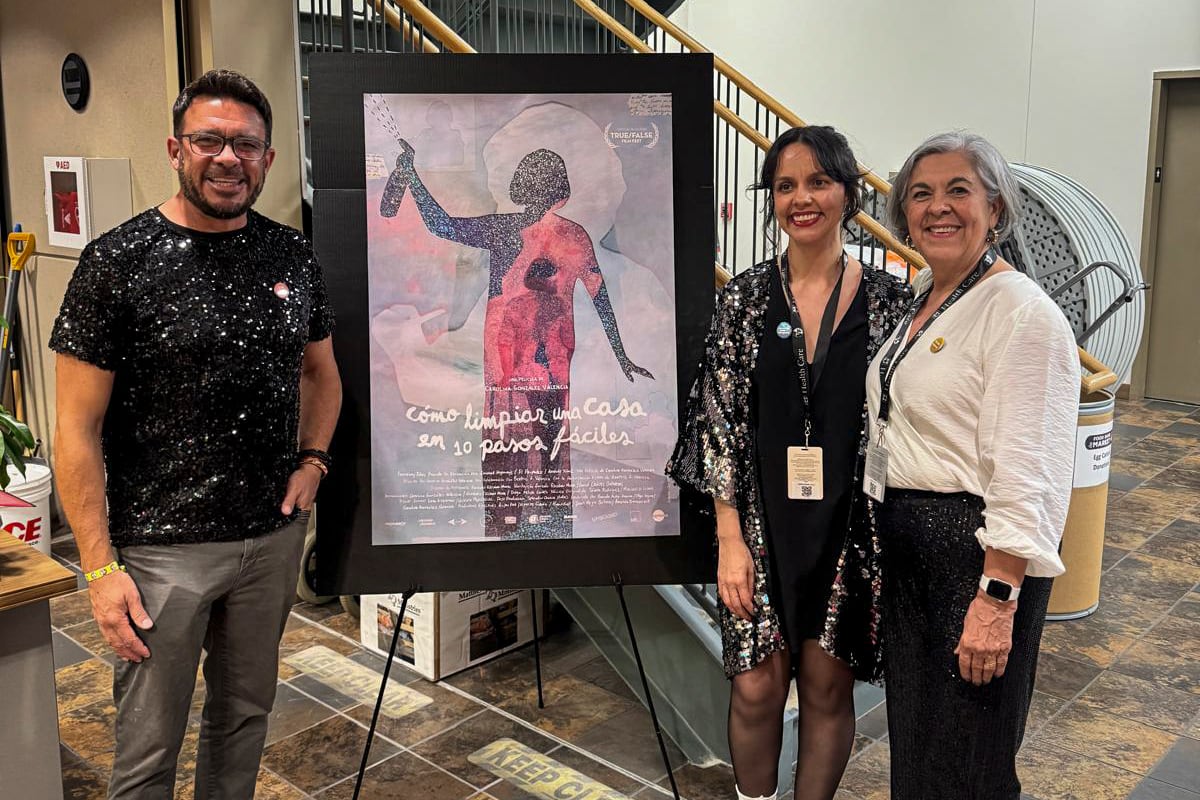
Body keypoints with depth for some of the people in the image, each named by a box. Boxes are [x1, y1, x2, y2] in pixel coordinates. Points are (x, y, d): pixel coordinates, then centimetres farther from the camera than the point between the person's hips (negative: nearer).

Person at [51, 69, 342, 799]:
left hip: (275, 536, 4)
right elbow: (78, 425, -10)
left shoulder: (293, 256, 3)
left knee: (245, 715, 19)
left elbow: (321, 372, 19)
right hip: (164, 547, -4)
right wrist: (100, 567, -14)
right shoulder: (119, 262, -10)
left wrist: (313, 460, 2)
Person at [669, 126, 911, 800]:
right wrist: (731, 537, -7)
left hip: (849, 524, 0)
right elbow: (720, 419, -3)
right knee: (757, 686, 7)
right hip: (764, 521, 0)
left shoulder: (888, 299, -3)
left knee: (828, 686, 12)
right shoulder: (745, 297, -2)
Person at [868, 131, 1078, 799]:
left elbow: (1026, 478, -22)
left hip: (978, 552, -8)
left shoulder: (1024, 313, -17)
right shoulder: (920, 297, 9)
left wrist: (997, 600, -25)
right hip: (905, 541, 8)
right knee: (911, 731, 21)